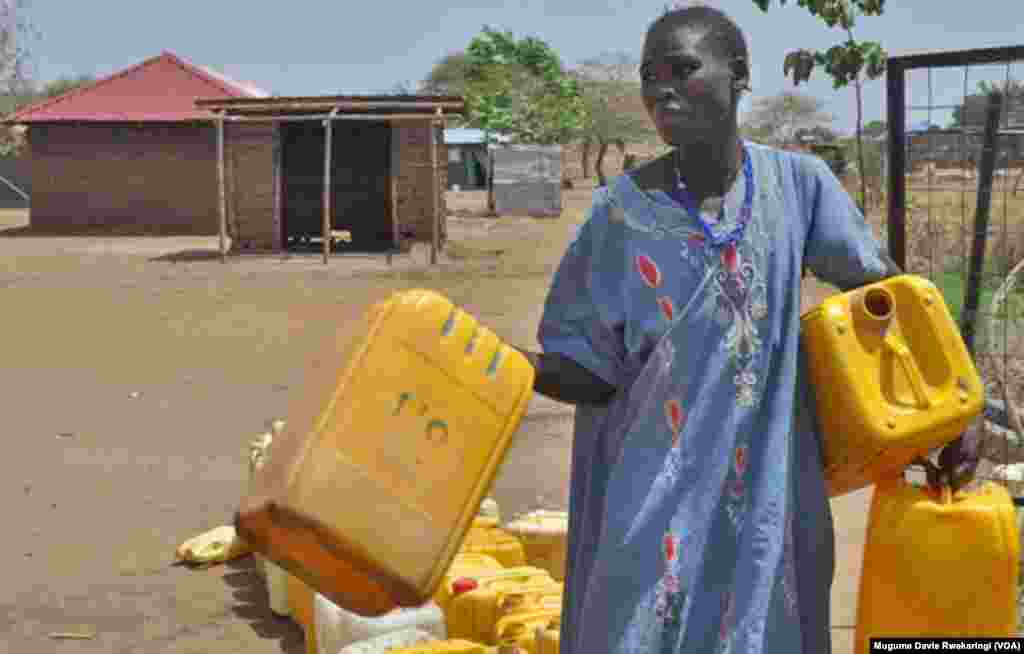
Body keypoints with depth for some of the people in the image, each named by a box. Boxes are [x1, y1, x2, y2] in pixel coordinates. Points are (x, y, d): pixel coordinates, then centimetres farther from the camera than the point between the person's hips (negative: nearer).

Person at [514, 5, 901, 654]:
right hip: (656, 496, -1)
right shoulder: (624, 208, -7)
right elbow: (592, 371, -5)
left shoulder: (798, 184, -4)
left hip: (769, 492, 1)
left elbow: (883, 289, 10)